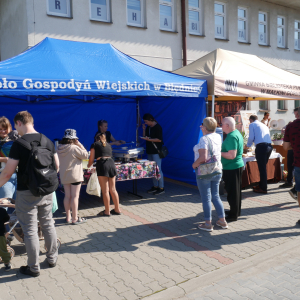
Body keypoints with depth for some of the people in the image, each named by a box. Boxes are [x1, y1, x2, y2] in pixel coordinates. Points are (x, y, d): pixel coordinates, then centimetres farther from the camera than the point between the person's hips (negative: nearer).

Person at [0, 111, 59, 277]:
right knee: (48, 225, 18)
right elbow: (56, 165, 9)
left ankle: (33, 268, 18)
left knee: (30, 230, 6)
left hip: (27, 193, -5)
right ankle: (52, 258, 32)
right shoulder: (48, 141, 2)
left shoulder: (19, 143, -16)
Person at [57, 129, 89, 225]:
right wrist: (79, 145, -6)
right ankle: (75, 219, 6)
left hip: (64, 176, 6)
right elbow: (85, 155, -11)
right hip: (75, 175, -6)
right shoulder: (74, 148, -17)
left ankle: (68, 217, 21)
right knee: (75, 196, 0)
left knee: (67, 196, 13)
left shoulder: (59, 148, 3)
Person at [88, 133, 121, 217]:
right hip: (111, 163, 5)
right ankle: (117, 210, 19)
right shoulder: (108, 145, 24)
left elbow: (91, 159, 7)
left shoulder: (95, 145, 10)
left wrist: (88, 165, 29)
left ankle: (107, 212, 6)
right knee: (113, 189, 13)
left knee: (105, 190, 0)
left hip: (102, 164, -5)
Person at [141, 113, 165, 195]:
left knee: (158, 169, -7)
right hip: (149, 151, 9)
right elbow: (145, 137, 16)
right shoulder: (148, 127, 13)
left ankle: (161, 188, -1)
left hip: (156, 152, -9)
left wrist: (149, 139, -21)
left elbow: (159, 139, -16)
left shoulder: (158, 127, -11)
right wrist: (144, 129, 2)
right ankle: (155, 186, 21)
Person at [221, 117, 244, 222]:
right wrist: (222, 149, 12)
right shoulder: (237, 133, 10)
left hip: (231, 168, -10)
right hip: (237, 166, 10)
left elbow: (232, 155, -28)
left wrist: (220, 153, -16)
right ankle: (236, 211, 33)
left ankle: (233, 215, 11)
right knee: (236, 191, 20)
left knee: (232, 192, 1)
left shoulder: (231, 137, -22)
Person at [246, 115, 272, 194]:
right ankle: (261, 185, 26)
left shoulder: (252, 125, 7)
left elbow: (251, 137, -1)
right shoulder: (264, 125, 27)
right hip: (269, 146, 7)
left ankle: (263, 188, 3)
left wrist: (248, 145, 18)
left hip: (261, 146, -7)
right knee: (263, 167, 17)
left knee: (262, 168, -2)